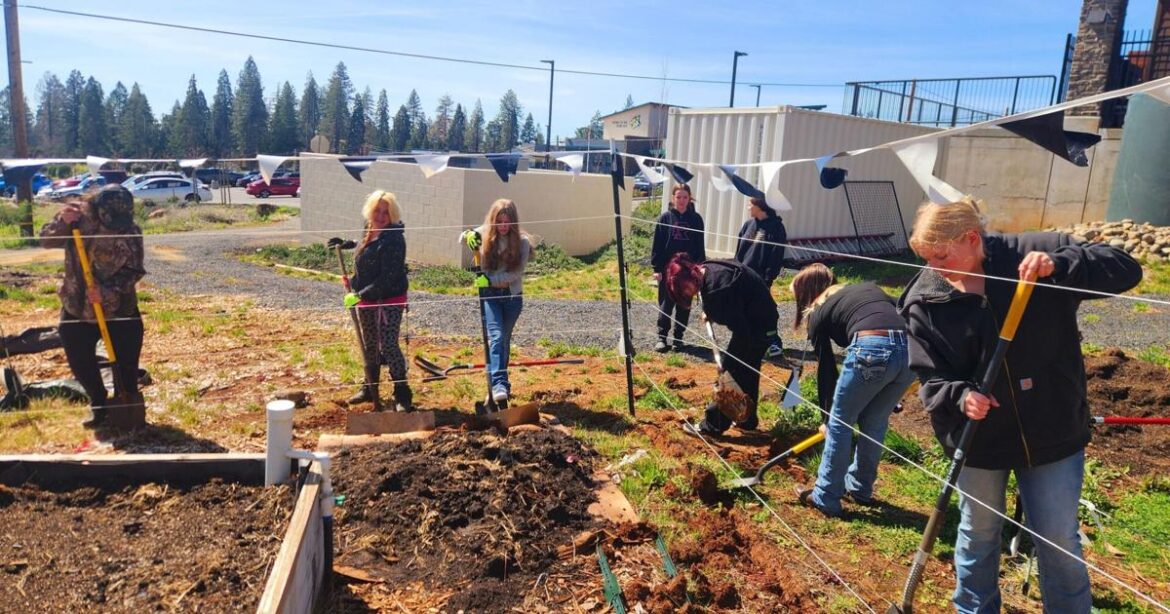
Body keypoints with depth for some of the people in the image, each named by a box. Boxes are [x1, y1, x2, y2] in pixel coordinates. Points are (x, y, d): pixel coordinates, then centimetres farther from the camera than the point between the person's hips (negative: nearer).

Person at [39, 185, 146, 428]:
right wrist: (63, 221, -29)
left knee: (126, 360, 3)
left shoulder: (131, 231, -14)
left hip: (120, 308, -2)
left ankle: (128, 406, 28)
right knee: (80, 362, 5)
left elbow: (134, 271, -13)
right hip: (76, 307, 2)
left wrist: (107, 290, -27)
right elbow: (46, 240, -10)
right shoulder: (78, 215, -10)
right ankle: (100, 405, 26)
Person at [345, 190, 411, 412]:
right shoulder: (368, 232, 5)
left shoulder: (394, 239, -21)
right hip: (366, 300, 8)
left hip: (390, 300, -8)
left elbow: (387, 279, -25)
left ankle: (403, 395, 4)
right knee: (369, 346, 18)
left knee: (388, 346, -10)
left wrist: (359, 294, -24)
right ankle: (369, 388, 35)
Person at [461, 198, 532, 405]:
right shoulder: (485, 235, -3)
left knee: (504, 340, 12)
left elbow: (516, 273, -15)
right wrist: (468, 235, -8)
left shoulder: (522, 241, -9)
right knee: (496, 336, -16)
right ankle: (499, 384, -23)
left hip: (512, 295, 0)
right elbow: (467, 236, 17)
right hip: (490, 295, 0)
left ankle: (501, 381, 29)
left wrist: (490, 279, -24)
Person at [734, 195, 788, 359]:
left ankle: (775, 344, 1)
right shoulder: (748, 225, 11)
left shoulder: (775, 226, -7)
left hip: (761, 278, -6)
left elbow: (777, 255, -10)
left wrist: (769, 278, -14)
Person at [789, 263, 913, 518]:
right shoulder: (867, 287, 31)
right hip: (910, 350, 6)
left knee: (840, 422, 15)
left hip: (872, 349, -5)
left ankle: (825, 498, 21)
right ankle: (860, 488, 40)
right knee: (875, 423, 24)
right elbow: (901, 318, 22)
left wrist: (827, 418, 31)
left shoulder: (818, 313, 17)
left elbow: (826, 370, 20)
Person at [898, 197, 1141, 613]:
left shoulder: (1036, 253, -14)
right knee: (978, 536, 19)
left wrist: (1060, 265, -33)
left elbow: (1126, 270, -17)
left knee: (1059, 541, 14)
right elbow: (930, 379, -9)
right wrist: (959, 396, -30)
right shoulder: (924, 301, -11)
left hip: (1051, 432, -1)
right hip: (976, 438, 1)